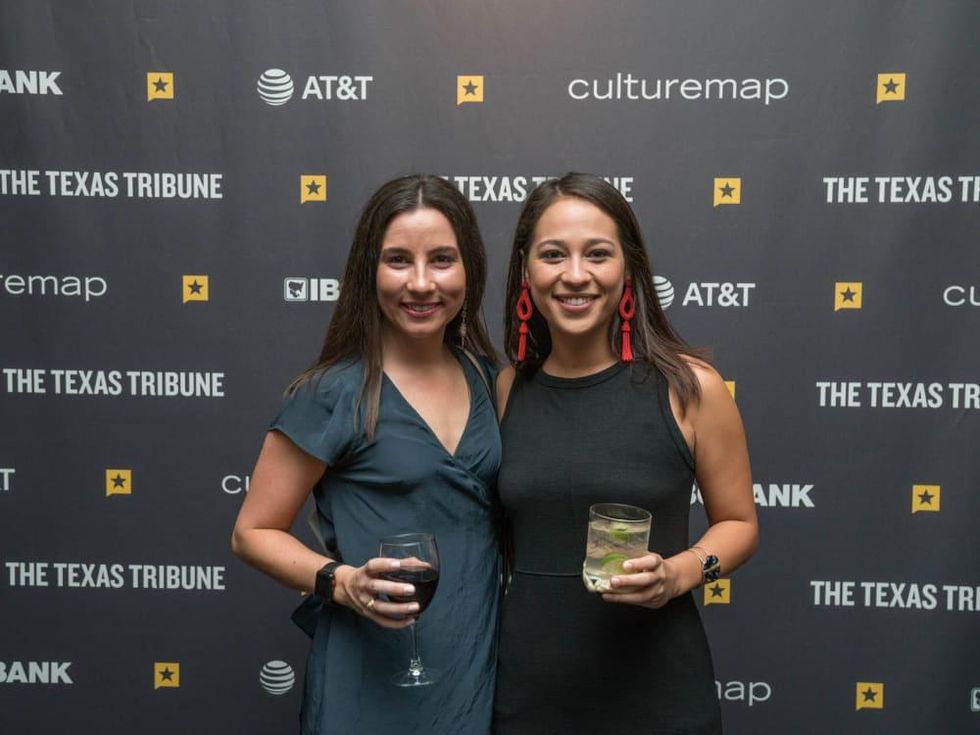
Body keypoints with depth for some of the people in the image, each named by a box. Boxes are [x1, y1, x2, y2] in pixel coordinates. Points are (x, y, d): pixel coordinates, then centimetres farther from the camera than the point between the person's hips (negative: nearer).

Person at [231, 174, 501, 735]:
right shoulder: (332, 394, -14)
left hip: (480, 665, 5)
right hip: (375, 681, -5)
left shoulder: (486, 378, 2)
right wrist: (342, 582, -22)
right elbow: (254, 532, -7)